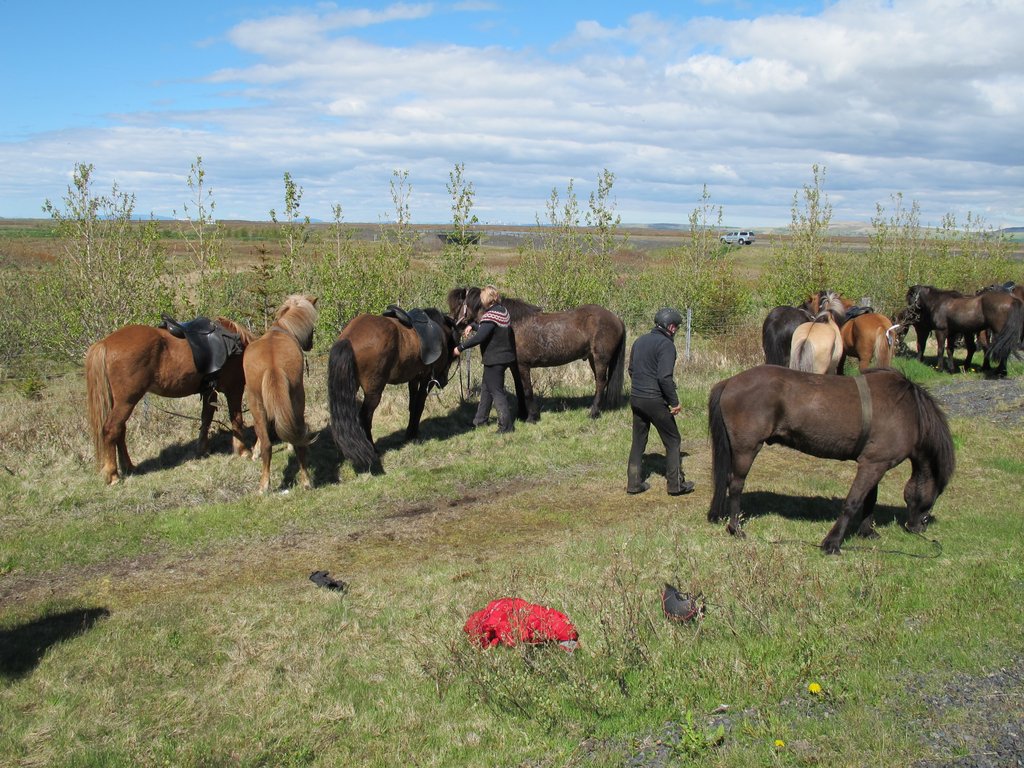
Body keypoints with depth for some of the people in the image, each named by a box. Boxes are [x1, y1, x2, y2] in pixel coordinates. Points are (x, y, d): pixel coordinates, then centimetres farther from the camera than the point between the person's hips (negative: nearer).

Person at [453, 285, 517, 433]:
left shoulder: (490, 315, -21)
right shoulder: (503, 311, 7)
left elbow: (479, 337, -29)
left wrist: (461, 347, -22)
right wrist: (473, 326, 16)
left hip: (494, 359, -10)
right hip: (506, 356, 10)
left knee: (496, 392, -2)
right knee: (487, 388, 21)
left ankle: (506, 425, 1)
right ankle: (480, 420, 33)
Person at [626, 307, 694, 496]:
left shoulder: (639, 341, 11)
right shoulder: (666, 345, -14)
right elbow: (665, 377, -22)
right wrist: (674, 401, -15)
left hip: (636, 398, 7)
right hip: (655, 400, -7)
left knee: (638, 441, 15)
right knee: (672, 440, 7)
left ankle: (634, 483, 17)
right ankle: (675, 484, 11)